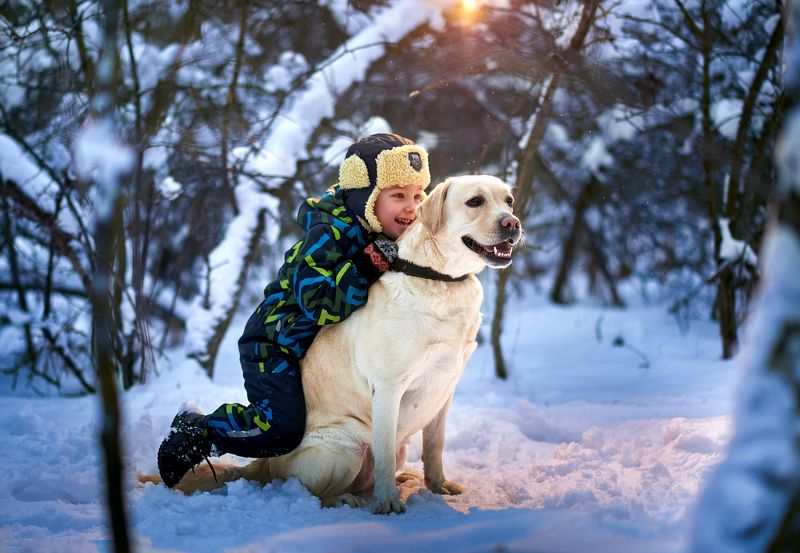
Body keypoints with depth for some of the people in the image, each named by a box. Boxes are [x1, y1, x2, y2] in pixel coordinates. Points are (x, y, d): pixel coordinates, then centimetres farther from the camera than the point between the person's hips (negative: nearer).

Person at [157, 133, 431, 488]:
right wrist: (370, 265, -40)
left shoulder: (385, 235, -1)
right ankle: (195, 431, -2)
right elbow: (321, 303, -37)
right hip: (275, 346, -9)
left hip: (323, 349, 9)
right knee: (283, 429, -21)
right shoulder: (329, 233, -26)